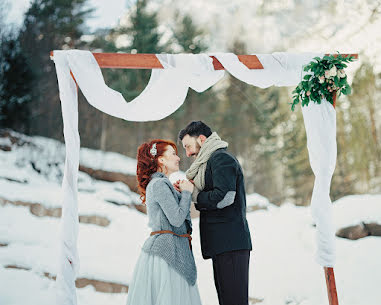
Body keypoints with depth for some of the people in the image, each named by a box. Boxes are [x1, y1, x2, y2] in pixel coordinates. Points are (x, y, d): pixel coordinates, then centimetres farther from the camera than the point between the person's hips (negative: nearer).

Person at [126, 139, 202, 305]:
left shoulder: (159, 183, 20)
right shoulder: (159, 184, -11)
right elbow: (177, 219, -19)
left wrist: (180, 193, 13)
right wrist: (186, 193, -6)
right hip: (167, 249, -10)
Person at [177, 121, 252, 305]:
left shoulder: (221, 158, -7)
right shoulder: (212, 160, 25)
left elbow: (224, 197, -20)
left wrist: (193, 194, -6)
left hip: (230, 242, -10)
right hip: (223, 244, 10)